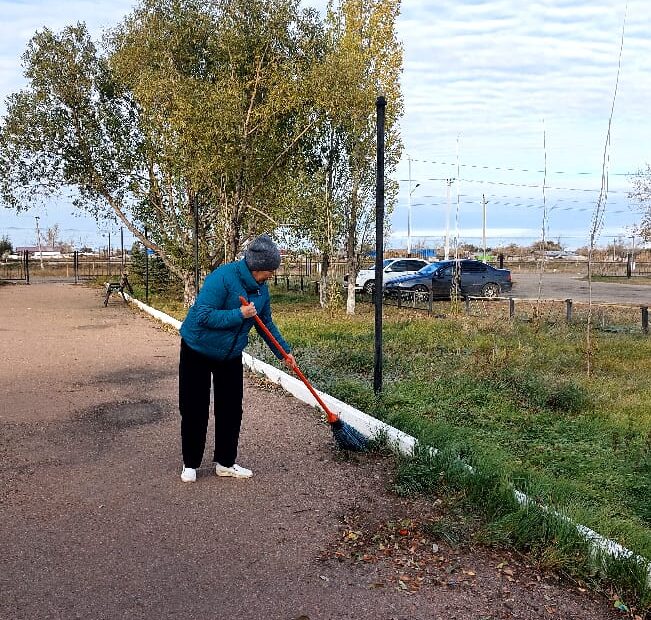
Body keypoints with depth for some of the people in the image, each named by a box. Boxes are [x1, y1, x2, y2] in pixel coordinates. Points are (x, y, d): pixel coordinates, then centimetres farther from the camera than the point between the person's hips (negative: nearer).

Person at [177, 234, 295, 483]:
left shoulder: (261, 289, -3)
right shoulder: (223, 277, -26)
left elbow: (266, 323, 10)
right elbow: (203, 316, -31)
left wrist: (284, 352, 9)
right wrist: (239, 314, -32)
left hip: (230, 356, 6)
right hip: (197, 352, -6)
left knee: (231, 410, 7)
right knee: (194, 410, 2)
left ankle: (225, 463, 20)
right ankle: (190, 464, 18)